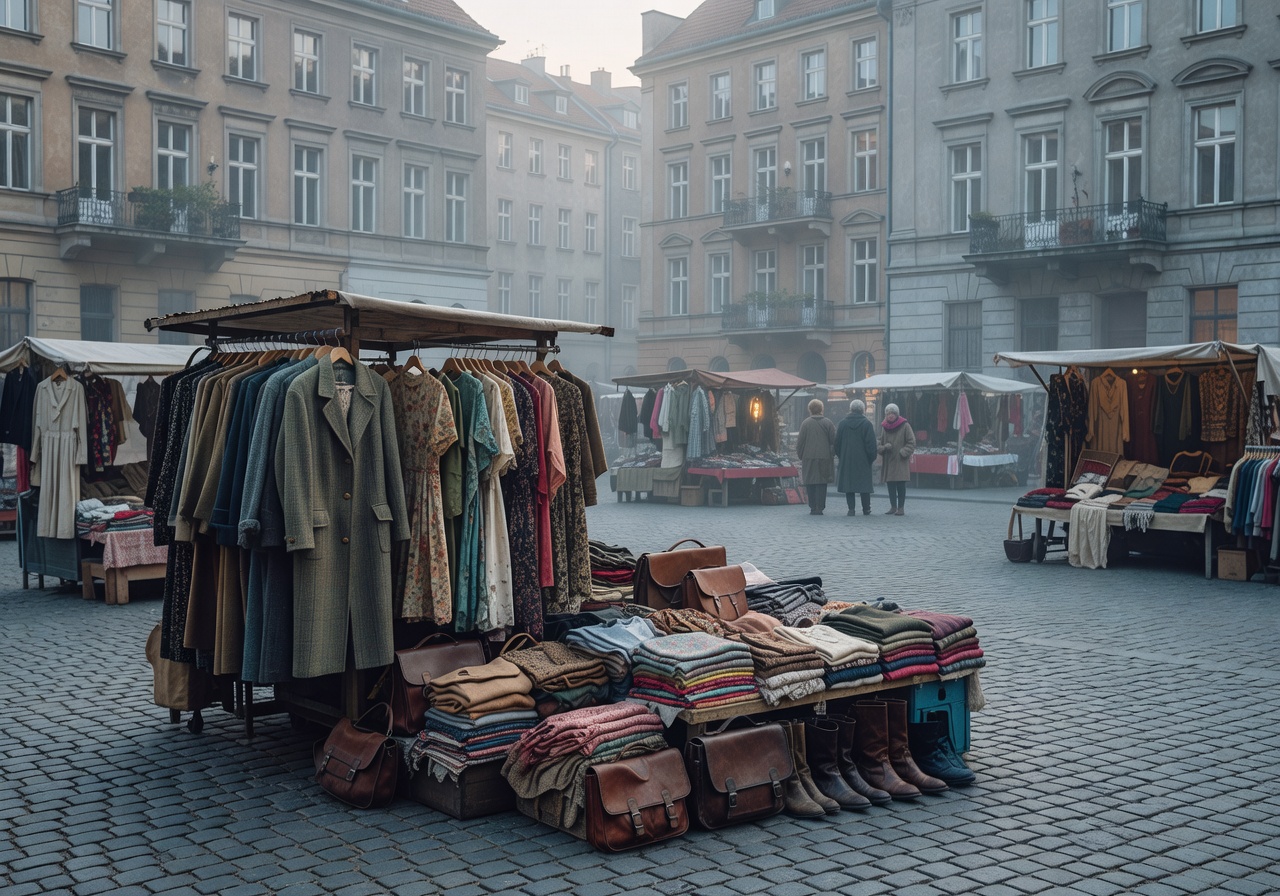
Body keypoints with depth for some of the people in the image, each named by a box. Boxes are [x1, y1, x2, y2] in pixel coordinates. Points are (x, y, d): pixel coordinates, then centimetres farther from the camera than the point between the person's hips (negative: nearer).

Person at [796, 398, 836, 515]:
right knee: (822, 484, 3)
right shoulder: (828, 423, 0)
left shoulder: (805, 423, -4)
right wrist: (832, 454, 12)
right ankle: (819, 508, -3)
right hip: (824, 457, 1)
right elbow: (834, 441, 1)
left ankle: (813, 507, 7)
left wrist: (801, 455, 9)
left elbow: (800, 442, -2)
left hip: (809, 457, -1)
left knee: (810, 483, 8)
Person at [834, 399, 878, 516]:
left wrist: (840, 456, 16)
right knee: (864, 483, 7)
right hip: (863, 460, -2)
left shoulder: (842, 423, 3)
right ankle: (866, 509, 12)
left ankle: (851, 508, -3)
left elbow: (837, 443, 7)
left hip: (846, 459, 2)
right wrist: (872, 458, 3)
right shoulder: (867, 424, -4)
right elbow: (871, 444, -6)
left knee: (848, 483, 3)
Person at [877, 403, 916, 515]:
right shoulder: (884, 427, 11)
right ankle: (893, 506, 16)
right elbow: (879, 443, 15)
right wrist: (884, 447, -7)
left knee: (901, 485, -4)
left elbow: (911, 442, -2)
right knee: (890, 485, 6)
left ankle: (900, 508, 1)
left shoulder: (905, 426, -2)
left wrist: (903, 452, -14)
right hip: (887, 461, 4)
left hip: (901, 461, -4)